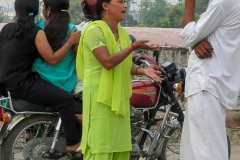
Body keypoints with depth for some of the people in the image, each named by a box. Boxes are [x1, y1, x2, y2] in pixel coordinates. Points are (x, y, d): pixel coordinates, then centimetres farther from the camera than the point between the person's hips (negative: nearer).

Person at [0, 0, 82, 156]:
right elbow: (52, 59, -15)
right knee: (66, 100, -10)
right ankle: (72, 143, -9)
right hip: (22, 84, -9)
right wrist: (71, 41, -8)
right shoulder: (36, 32, -11)